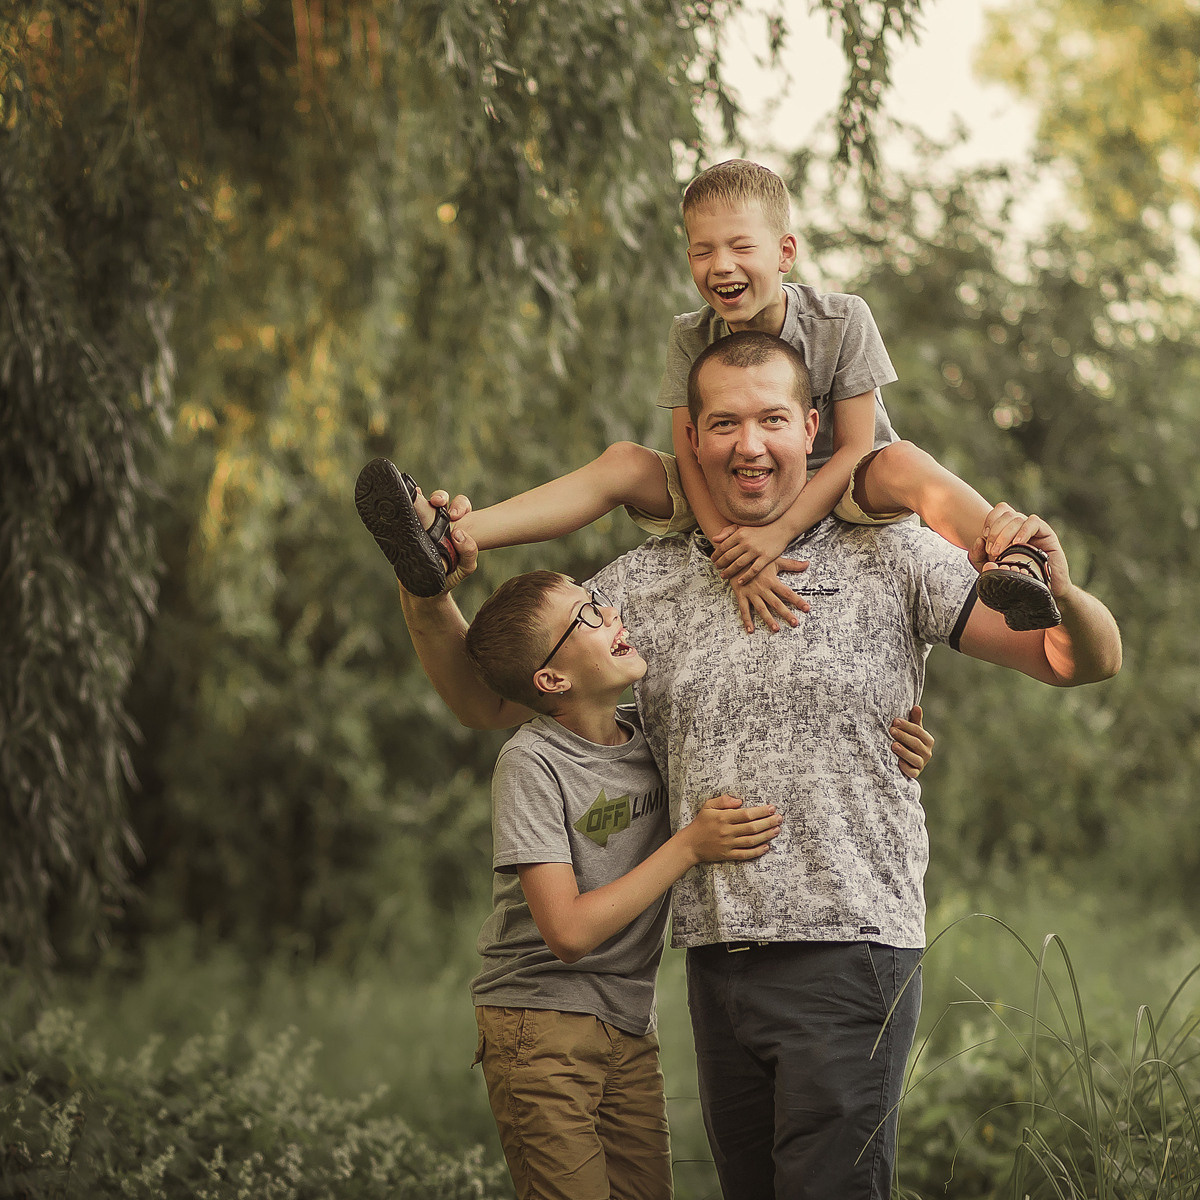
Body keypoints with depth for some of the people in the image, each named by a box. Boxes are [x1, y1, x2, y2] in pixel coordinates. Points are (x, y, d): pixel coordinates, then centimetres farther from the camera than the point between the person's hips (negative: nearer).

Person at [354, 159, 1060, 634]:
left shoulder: (842, 321, -15)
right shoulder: (693, 338, -7)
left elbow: (855, 447, -18)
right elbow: (692, 455, -15)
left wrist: (778, 533, -33)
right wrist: (737, 558, -34)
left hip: (836, 494, -3)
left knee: (902, 464, -35)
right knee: (625, 464, -16)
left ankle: (1017, 561, -61)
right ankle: (448, 542, -27)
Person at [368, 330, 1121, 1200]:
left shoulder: (888, 560, 2)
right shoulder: (642, 586, 12)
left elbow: (1088, 664, -1)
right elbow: (488, 703, 16)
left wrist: (1057, 593, -24)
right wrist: (426, 599, -3)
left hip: (849, 955, -4)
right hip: (717, 962, 4)